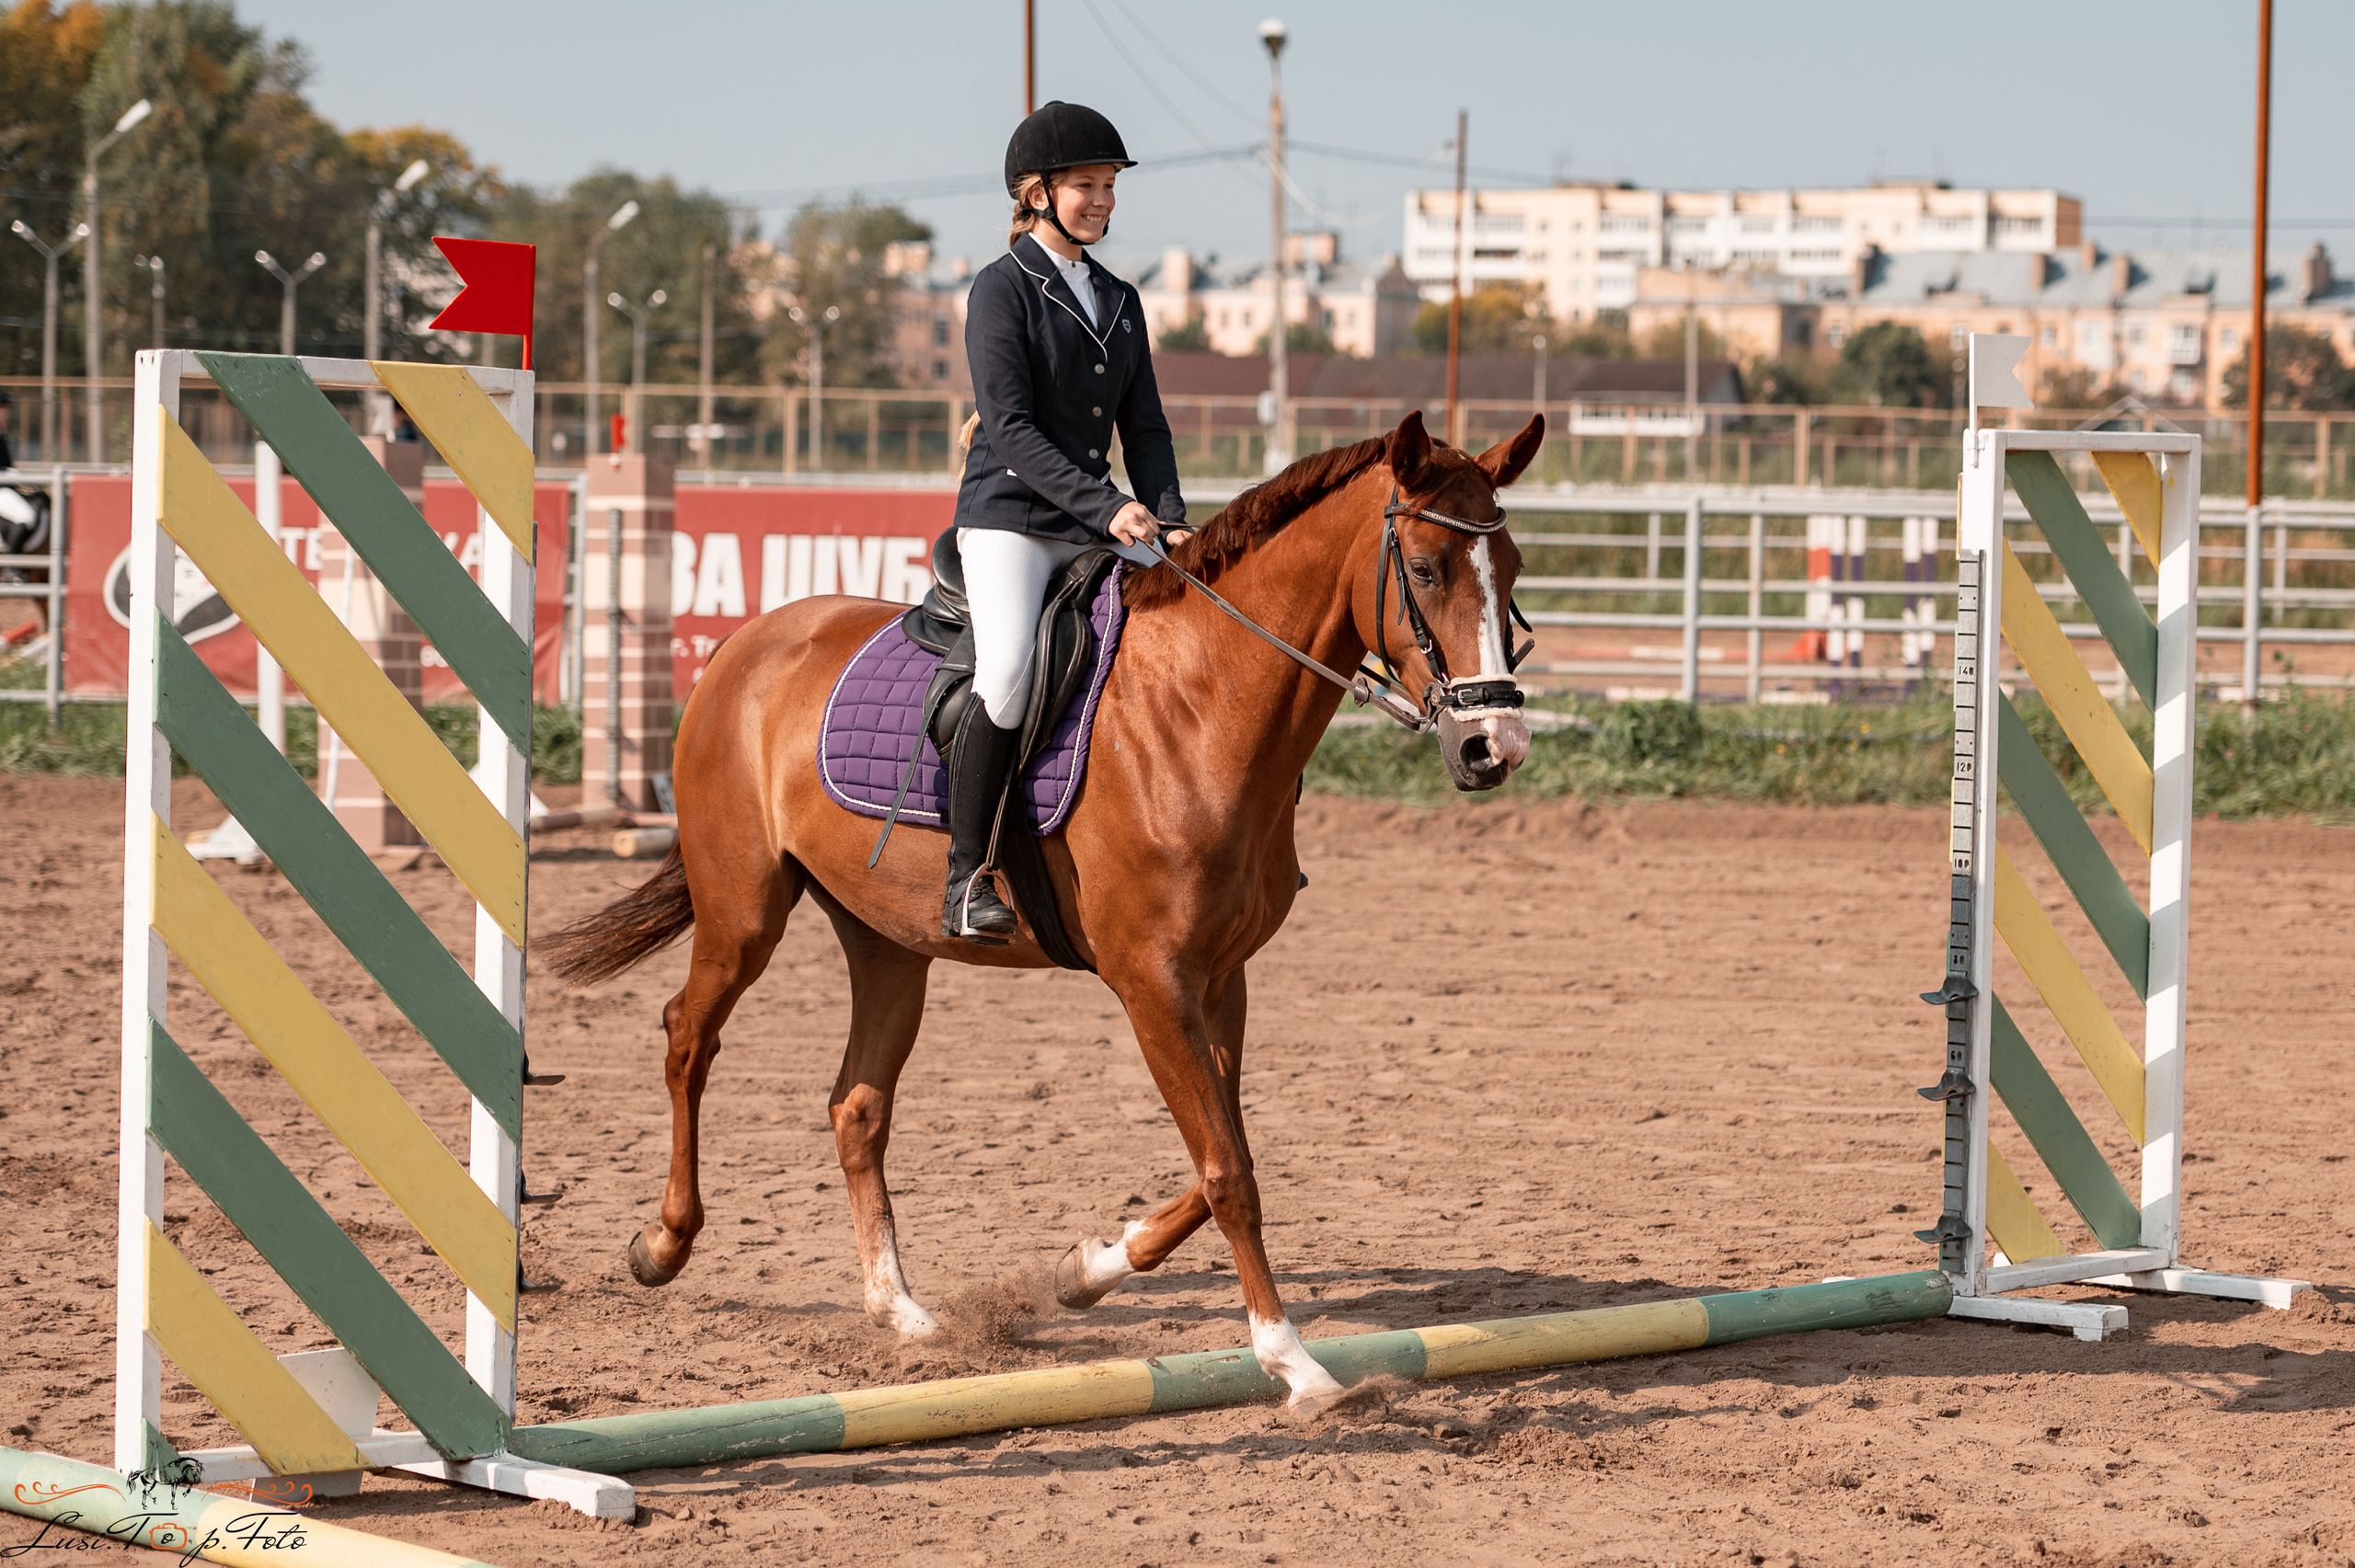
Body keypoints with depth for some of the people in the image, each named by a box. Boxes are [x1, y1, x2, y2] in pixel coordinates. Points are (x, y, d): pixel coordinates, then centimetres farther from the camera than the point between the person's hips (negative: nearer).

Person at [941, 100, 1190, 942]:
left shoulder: (1119, 300, 16)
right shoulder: (1003, 287, -5)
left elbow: (1143, 426, 14)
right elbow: (1010, 427, -14)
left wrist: (1170, 523, -3)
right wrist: (1106, 508, -23)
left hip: (1098, 523, 7)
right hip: (1008, 515, -7)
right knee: (1009, 673, -29)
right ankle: (966, 877, -21)